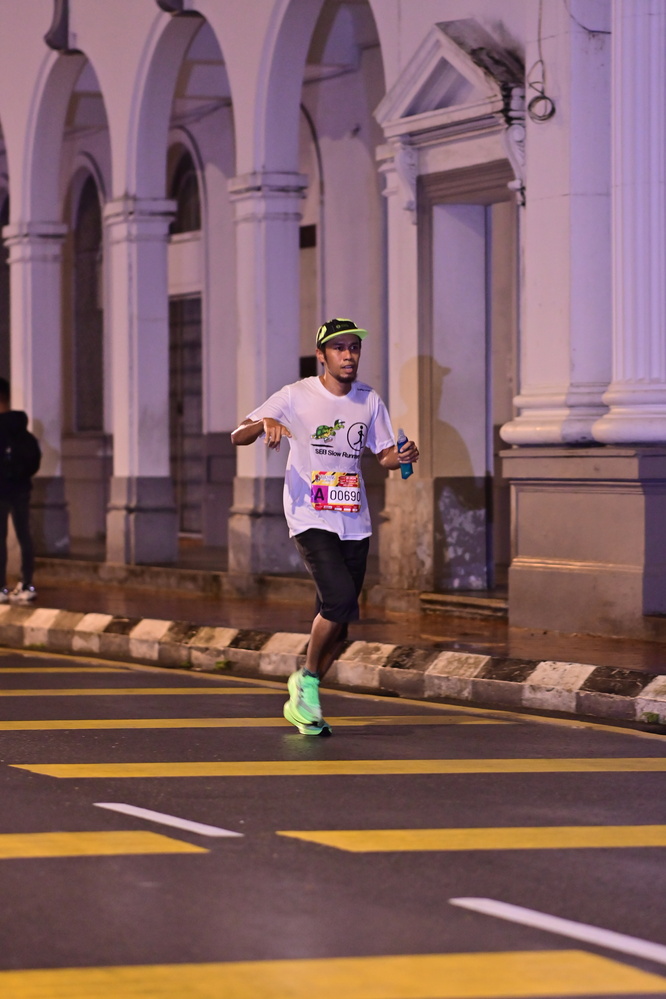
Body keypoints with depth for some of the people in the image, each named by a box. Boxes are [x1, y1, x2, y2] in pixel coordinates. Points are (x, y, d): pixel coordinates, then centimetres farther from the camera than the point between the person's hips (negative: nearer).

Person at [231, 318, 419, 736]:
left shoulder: (370, 401, 9)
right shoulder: (296, 396, -3)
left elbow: (384, 455, 16)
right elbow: (238, 436, -6)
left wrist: (403, 456, -7)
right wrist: (265, 424, -28)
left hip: (355, 524, 5)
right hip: (310, 518, -5)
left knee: (339, 621, 4)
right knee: (340, 597, -23)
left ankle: (302, 701, 20)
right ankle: (308, 678, -1)